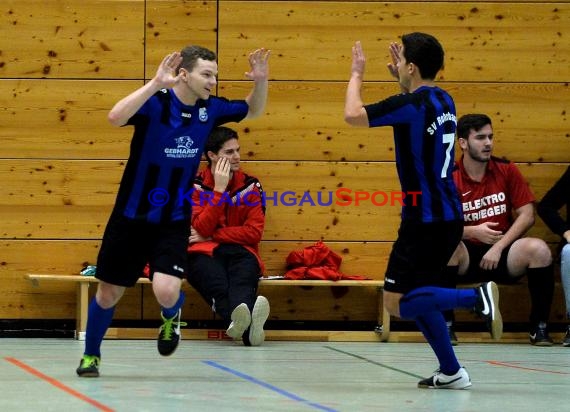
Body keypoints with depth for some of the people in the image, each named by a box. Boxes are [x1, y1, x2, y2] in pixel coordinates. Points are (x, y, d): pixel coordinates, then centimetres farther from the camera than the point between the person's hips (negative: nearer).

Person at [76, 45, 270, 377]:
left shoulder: (209, 109, -3)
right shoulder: (154, 103, -18)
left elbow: (253, 111, 15)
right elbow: (116, 117, -38)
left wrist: (261, 81, -4)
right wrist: (156, 83, -44)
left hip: (174, 222, 2)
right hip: (131, 217, -2)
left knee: (166, 292, -20)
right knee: (108, 294, 9)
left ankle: (171, 318, 17)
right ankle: (91, 355, 34)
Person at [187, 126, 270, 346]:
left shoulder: (250, 186, 13)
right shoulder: (195, 185, 8)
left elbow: (254, 232, 2)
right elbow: (203, 229, -6)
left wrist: (210, 235, -4)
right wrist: (219, 188, -9)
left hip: (240, 252, 2)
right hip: (204, 253, -2)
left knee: (243, 280, -38)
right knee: (217, 283, -40)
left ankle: (241, 322, -72)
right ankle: (248, 325, -71)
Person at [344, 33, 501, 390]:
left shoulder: (411, 104, -16)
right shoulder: (443, 100, 10)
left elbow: (353, 114, -11)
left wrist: (357, 74, 4)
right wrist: (401, 79, 31)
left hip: (426, 220, -9)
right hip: (449, 217, 9)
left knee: (396, 301, -7)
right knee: (418, 294, 17)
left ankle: (477, 298, -18)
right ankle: (451, 372, 14)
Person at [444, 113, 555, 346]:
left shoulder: (507, 171, 2)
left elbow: (527, 215, -2)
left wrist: (499, 247, -13)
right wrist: (473, 232, -26)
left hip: (503, 255, 1)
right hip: (467, 259, -1)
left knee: (539, 249, -28)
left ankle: (539, 327, -15)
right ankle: (445, 324, -22)